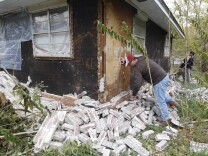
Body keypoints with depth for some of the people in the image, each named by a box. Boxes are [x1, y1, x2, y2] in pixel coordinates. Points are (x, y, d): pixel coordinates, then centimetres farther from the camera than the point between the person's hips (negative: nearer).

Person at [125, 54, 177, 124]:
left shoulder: (138, 67, -16)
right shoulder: (143, 59, 13)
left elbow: (137, 83, -19)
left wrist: (134, 94, -7)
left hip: (159, 81, -10)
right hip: (165, 76, 10)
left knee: (161, 101, 3)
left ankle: (165, 119, 15)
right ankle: (172, 100, 42)